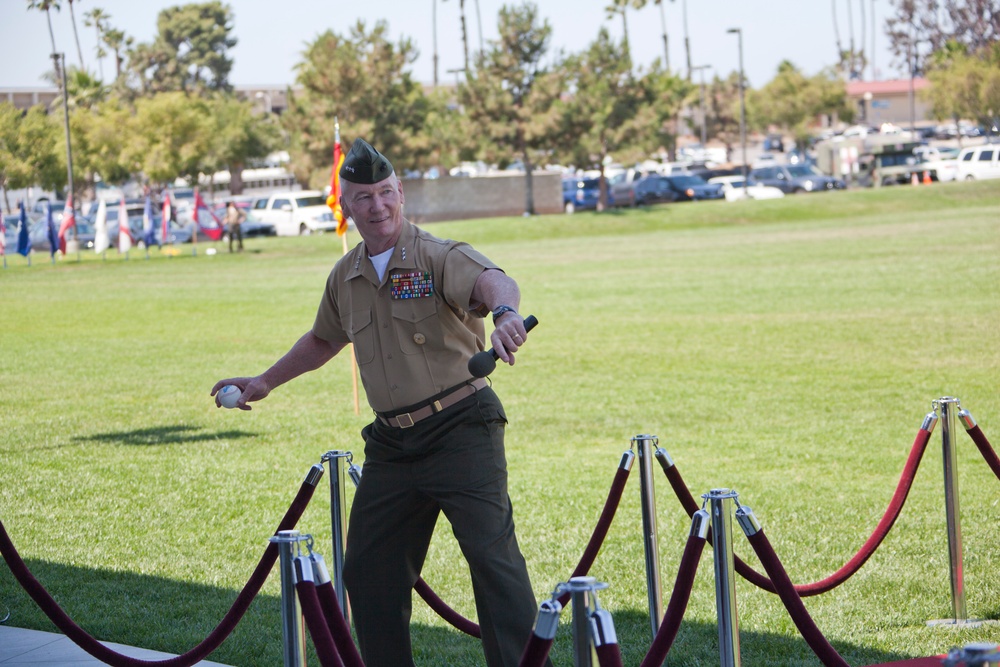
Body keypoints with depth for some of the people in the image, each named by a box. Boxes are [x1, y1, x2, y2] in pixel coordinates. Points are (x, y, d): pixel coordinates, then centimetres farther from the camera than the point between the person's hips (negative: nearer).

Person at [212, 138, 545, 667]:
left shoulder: (440, 257, -9)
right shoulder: (346, 278, 11)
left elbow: (491, 280, -32)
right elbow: (322, 340, 31)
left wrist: (505, 312, -55)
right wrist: (265, 382, 34)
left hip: (460, 430, -7)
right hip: (391, 442, 7)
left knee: (491, 553, -16)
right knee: (368, 572, 9)